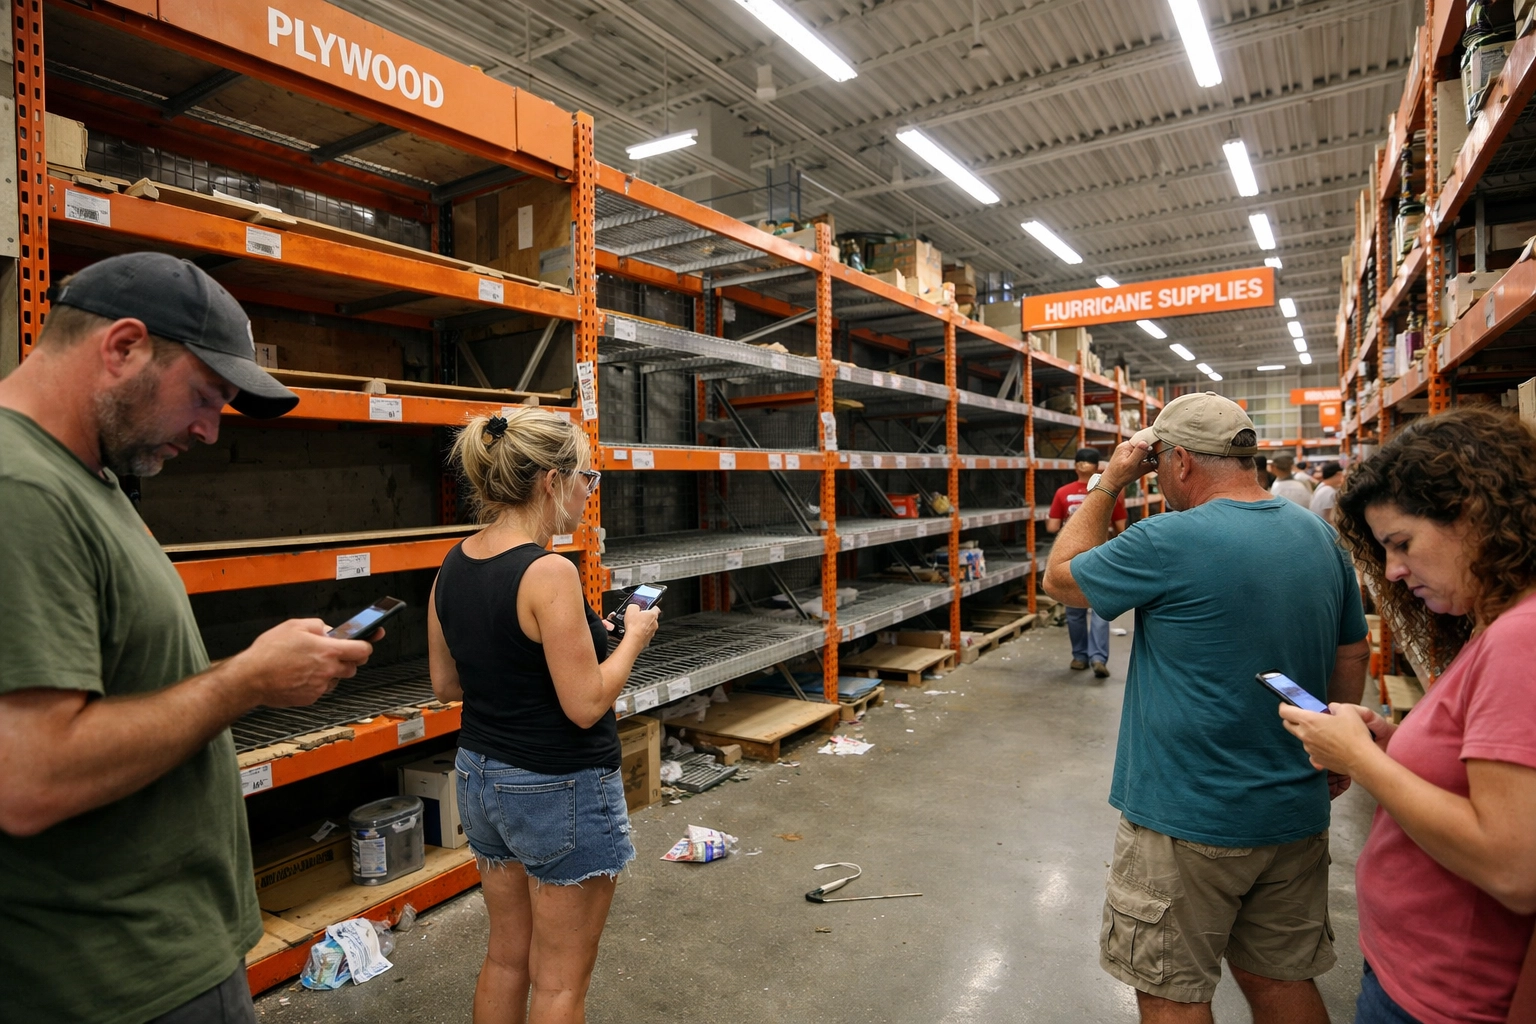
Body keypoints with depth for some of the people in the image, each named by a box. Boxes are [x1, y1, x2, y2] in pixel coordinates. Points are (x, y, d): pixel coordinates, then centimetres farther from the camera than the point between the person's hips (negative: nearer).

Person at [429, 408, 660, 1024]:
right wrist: (632, 637, -8)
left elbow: (445, 685, 9)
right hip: (560, 790, -8)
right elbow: (586, 705, -23)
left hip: (482, 777, 8)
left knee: (507, 956, 24)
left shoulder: (454, 566, 0)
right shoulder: (548, 573, -24)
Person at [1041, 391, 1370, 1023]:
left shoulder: (1171, 542, -22)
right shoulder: (1321, 537, 2)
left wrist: (1109, 483, -3)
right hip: (1294, 812, 8)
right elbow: (1353, 655, 13)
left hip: (1190, 821, -7)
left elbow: (1060, 579, -8)